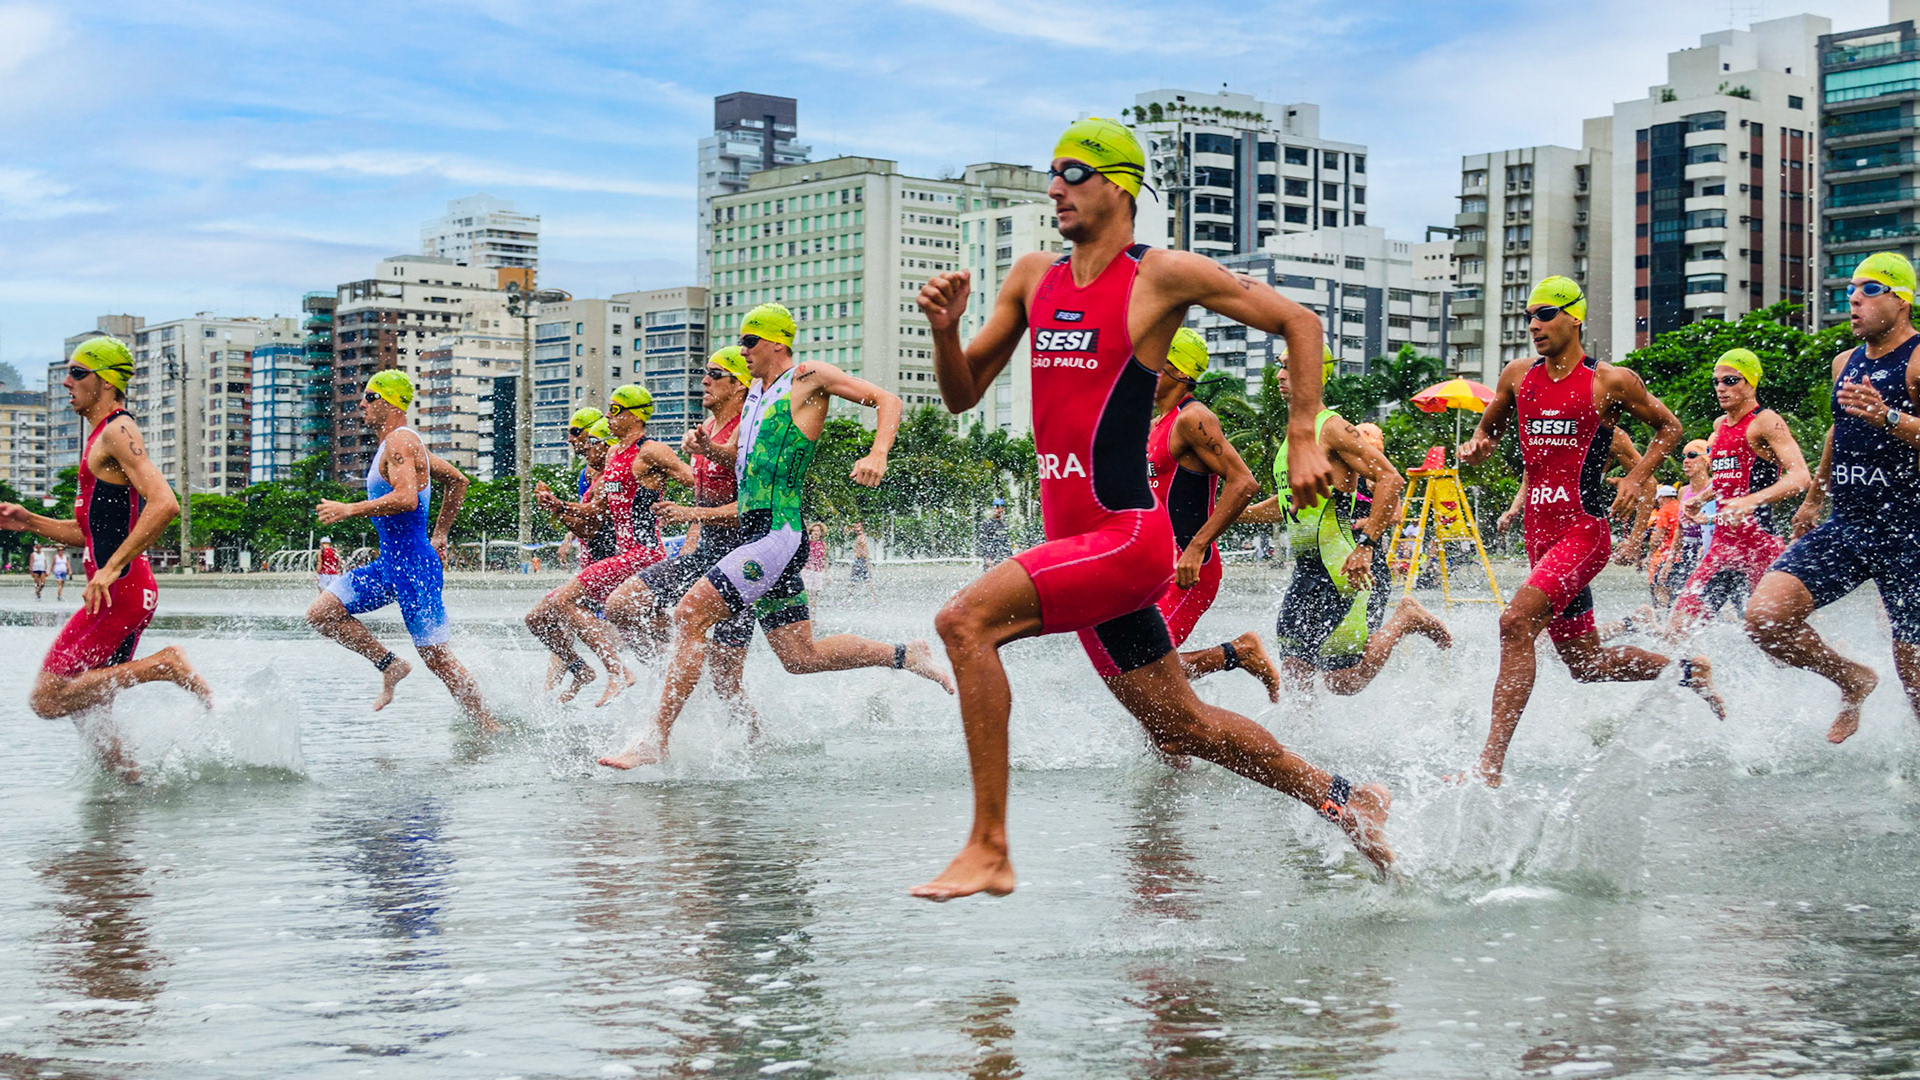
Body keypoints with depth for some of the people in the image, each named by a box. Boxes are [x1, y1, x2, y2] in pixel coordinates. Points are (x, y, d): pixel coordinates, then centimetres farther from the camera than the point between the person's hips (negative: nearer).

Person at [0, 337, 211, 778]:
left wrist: (111, 569, -28)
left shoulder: (118, 432, -10)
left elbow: (164, 504, -25)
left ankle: (166, 665, -11)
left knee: (48, 699, -11)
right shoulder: (102, 437, 22)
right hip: (118, 591, 10)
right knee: (91, 713, 13)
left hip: (121, 589, -10)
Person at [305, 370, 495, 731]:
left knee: (436, 657, -5)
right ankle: (391, 665, 11)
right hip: (390, 562, 10)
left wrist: (349, 510, -23)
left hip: (413, 565, -10)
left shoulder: (400, 442, -14)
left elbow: (406, 499, -31)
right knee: (321, 614, 5)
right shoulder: (401, 443, 16)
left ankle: (490, 730, 3)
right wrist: (440, 535, 27)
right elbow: (458, 481, 26)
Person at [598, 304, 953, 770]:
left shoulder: (808, 378, 0)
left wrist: (877, 455, -20)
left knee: (689, 615, -16)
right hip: (756, 534, 9)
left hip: (781, 535, -9)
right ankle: (905, 655, 22)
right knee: (801, 657, 10)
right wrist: (702, 514, 16)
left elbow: (885, 400, -4)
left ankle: (655, 740, -14)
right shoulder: (755, 398, 23)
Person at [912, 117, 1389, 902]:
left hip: (1128, 536, -8)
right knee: (1180, 727, 17)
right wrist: (944, 330, -5)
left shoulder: (1162, 277, -6)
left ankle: (989, 849, -21)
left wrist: (1303, 442, -7)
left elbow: (1299, 323, 0)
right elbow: (962, 396, 14)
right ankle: (1338, 800, 36)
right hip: (1075, 544, 8)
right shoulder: (1032, 279, 13)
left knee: (964, 621, -24)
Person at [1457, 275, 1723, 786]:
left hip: (1584, 528, -7)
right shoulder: (1518, 376, 9)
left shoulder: (1611, 381, -4)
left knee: (1516, 622, -27)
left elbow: (1668, 427, 8)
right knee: (1585, 662, 16)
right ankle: (1686, 669, 42)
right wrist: (1476, 446, 1)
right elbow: (1489, 427, 25)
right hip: (1539, 529, 7)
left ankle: (1490, 764, -29)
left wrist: (1636, 478, -7)